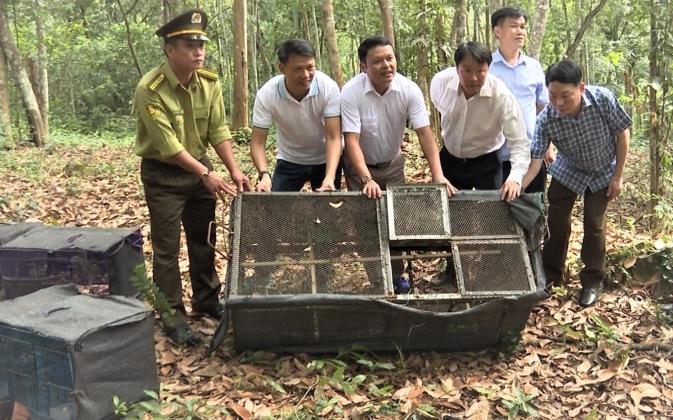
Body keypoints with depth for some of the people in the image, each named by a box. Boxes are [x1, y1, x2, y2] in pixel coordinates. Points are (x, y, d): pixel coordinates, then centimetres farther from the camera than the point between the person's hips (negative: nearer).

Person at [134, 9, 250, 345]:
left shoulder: (209, 82, -5)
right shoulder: (150, 89, -23)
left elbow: (218, 130, -3)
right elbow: (167, 144, -25)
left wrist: (234, 169, -13)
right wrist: (206, 174, -27)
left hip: (199, 167, 6)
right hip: (162, 174, -6)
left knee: (203, 239, 15)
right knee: (166, 248, -1)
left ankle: (206, 299, 33)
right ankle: (173, 316, 10)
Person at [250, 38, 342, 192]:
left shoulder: (329, 88, -26)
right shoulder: (266, 94, -24)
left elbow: (333, 138, -25)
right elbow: (258, 142, -20)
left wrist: (330, 177, -41)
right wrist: (264, 175, -39)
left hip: (325, 160, 0)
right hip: (289, 161, 1)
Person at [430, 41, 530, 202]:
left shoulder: (502, 96, -28)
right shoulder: (440, 81, -19)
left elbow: (519, 143, -26)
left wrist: (515, 177, -42)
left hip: (485, 163, -3)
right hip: (449, 159, 3)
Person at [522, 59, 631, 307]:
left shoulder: (603, 99, -32)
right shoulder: (546, 119, -31)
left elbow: (622, 133, -17)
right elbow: (534, 160, -29)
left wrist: (618, 176, -14)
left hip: (602, 173, -1)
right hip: (567, 172, 1)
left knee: (594, 225, 2)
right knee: (556, 223, 5)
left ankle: (592, 281, 21)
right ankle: (550, 275, 25)